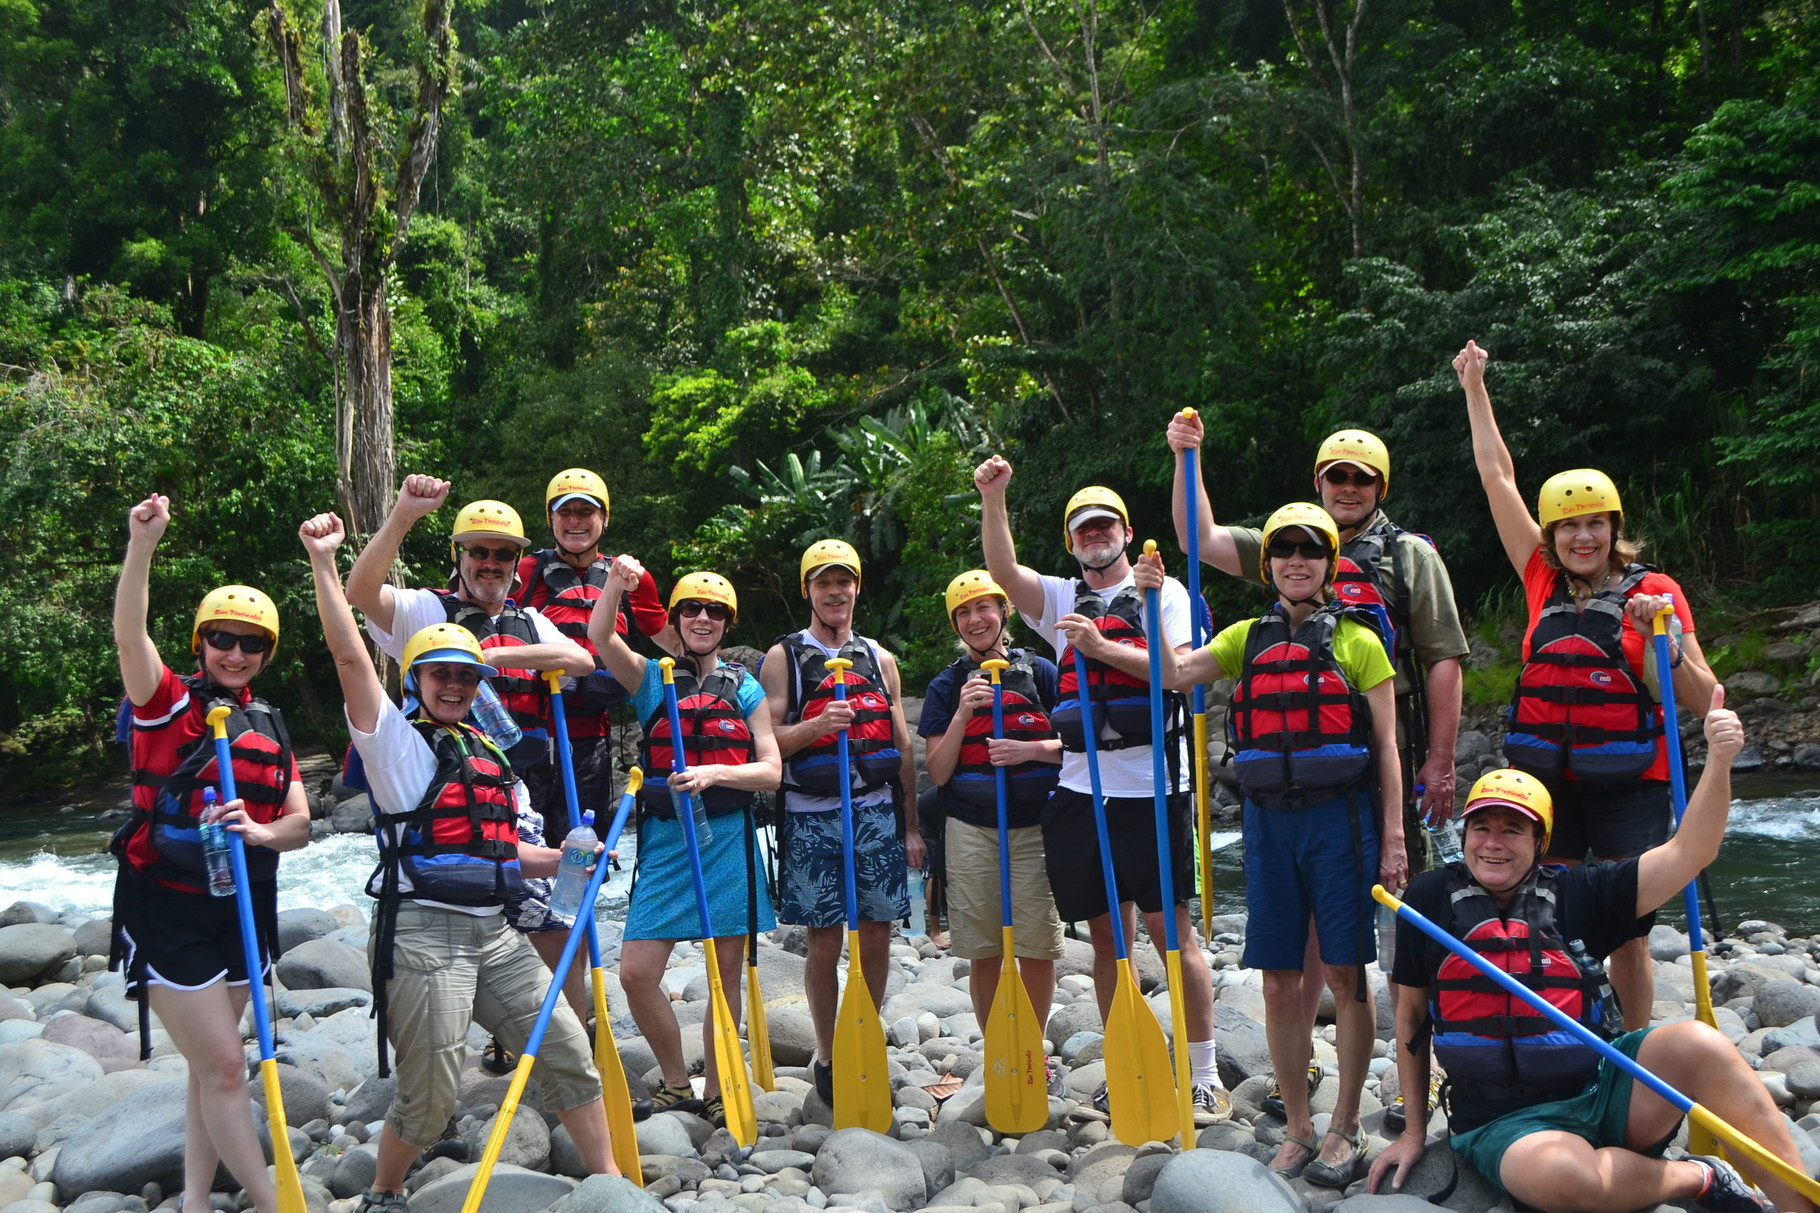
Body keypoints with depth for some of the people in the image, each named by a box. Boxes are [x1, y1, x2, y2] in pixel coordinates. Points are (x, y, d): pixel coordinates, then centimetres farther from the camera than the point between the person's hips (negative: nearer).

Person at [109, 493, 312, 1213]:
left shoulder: (268, 728, 10)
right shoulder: (168, 703, -5)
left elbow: (300, 823, 5)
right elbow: (130, 636, -24)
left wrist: (261, 831, -19)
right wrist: (142, 546, -38)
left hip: (241, 906, 6)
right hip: (167, 908, -6)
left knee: (211, 1066, 13)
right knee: (222, 1065, -6)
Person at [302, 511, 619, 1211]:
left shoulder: (492, 758, 18)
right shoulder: (395, 739, -1)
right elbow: (349, 656, -14)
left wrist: (564, 860, 6)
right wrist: (323, 563, -21)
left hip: (493, 935, 6)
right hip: (423, 935, -6)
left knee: (567, 1051, 5)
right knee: (430, 1096, -2)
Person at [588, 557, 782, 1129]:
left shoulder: (745, 688, 9)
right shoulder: (653, 679, 8)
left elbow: (771, 770, 1)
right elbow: (600, 636, -10)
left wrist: (715, 771, -15)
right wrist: (616, 581, -24)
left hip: (727, 838, 0)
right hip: (665, 838, 0)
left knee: (726, 974, 4)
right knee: (636, 973, -5)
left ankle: (716, 1092, 19)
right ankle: (677, 1085, 15)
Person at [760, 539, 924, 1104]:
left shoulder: (879, 658, 13)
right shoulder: (783, 657, 3)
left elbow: (903, 746, 14)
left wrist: (911, 825, 10)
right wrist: (815, 726, -22)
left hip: (875, 812, 3)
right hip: (811, 816, -3)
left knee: (876, 935, 3)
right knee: (825, 940, -1)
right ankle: (827, 1057, 14)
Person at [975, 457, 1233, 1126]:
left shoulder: (1163, 592, 6)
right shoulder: (1063, 599, 16)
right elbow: (1003, 570, 0)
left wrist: (1105, 646, -15)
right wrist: (993, 499, -12)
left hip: (1150, 786, -4)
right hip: (1081, 787, 4)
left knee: (1172, 930, -3)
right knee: (1106, 935, 9)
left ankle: (1205, 1076, 4)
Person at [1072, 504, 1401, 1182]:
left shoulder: (1358, 641, 4)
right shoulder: (1251, 639, 15)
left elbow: (1385, 748, 2)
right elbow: (1175, 672, 4)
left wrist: (1393, 838, -3)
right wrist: (1103, 648, -9)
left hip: (1340, 815, -3)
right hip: (1269, 820, 3)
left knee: (1344, 975, 1)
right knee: (1279, 981, 6)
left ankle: (1345, 1130, 13)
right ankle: (1297, 1129, 18)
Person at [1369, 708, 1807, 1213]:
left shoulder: (1577, 893, 5)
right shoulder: (1430, 900, 4)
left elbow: (1687, 854, -2)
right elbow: (1411, 1015, 13)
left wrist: (1719, 760, -16)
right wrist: (1413, 1131, 14)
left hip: (1601, 1090, 2)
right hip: (1505, 1123, -1)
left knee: (1697, 1044, -28)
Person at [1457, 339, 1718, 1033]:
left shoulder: (1652, 591, 0)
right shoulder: (1544, 584, 7)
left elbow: (1702, 700, -3)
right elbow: (1498, 476, 12)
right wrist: (1475, 390, 16)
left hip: (1629, 786, -3)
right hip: (1546, 780, 3)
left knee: (1625, 937, 0)